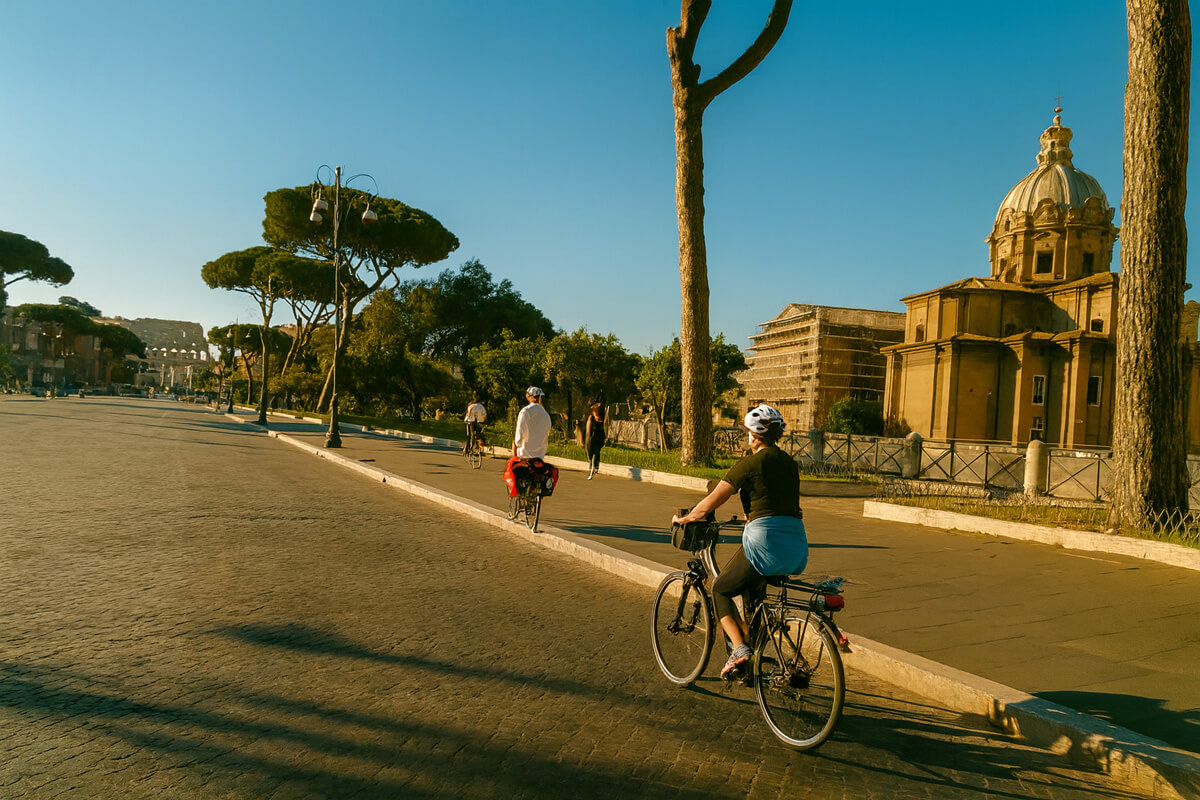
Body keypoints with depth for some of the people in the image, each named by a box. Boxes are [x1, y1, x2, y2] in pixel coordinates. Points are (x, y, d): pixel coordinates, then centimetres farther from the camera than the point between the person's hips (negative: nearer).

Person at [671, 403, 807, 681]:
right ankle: (754, 648, 31)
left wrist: (683, 519, 15)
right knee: (751, 588, 32)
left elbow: (710, 504, -2)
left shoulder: (751, 463, -5)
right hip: (798, 548, 7)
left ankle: (739, 648, -5)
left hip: (765, 541, -7)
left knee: (720, 589, 13)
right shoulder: (790, 463, 15)